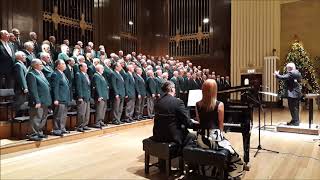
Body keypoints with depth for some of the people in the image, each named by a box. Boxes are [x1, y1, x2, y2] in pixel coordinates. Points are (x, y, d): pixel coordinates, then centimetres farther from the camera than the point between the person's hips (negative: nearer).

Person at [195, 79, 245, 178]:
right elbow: (221, 124, 0)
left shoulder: (198, 105, 1)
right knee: (232, 155, 15)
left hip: (201, 139, 5)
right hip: (215, 138, -5)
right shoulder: (219, 104, -9)